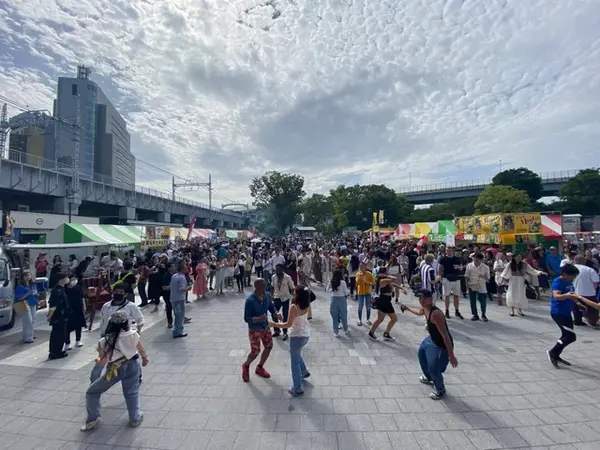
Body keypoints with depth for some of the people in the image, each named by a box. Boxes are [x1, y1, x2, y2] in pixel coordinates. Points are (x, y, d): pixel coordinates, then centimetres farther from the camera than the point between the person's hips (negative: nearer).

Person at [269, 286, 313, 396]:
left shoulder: (294, 307, -24)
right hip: (306, 334, 8)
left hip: (297, 336, -7)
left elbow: (288, 324, -22)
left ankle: (297, 388, 15)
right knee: (296, 354, 32)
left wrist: (274, 324, -12)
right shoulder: (306, 306, -4)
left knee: (295, 361, 7)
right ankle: (304, 372, 44)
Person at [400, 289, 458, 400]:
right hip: (433, 340, 10)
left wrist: (451, 355, -31)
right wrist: (407, 307, 36)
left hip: (442, 345, -10)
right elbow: (418, 311, 22)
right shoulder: (425, 309, -5)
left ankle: (441, 390, 25)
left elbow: (445, 335, -33)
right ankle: (428, 377, 52)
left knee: (434, 369, -8)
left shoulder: (436, 314, -33)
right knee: (422, 352, 28)